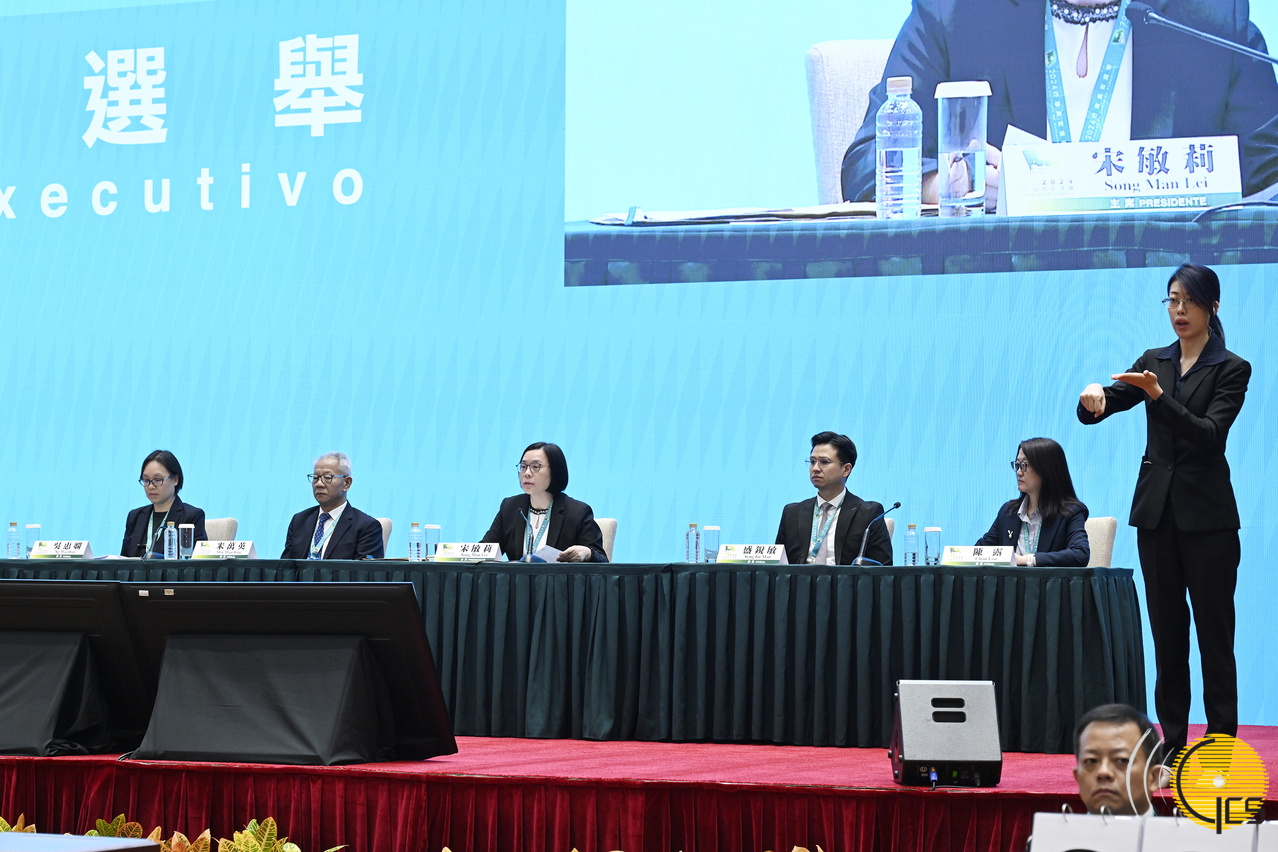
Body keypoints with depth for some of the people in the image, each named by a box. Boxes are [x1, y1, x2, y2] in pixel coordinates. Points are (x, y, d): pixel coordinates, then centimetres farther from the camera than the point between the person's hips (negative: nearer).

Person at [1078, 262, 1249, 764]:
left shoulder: (1231, 370, -3)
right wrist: (1092, 399, -21)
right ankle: (1172, 743, 10)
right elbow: (1098, 409, 3)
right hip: (1156, 510, 5)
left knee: (1214, 629, -4)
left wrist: (1159, 397, -29)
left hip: (1206, 513, -5)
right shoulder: (1154, 362, 12)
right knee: (1166, 629, 7)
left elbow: (1210, 433, -16)